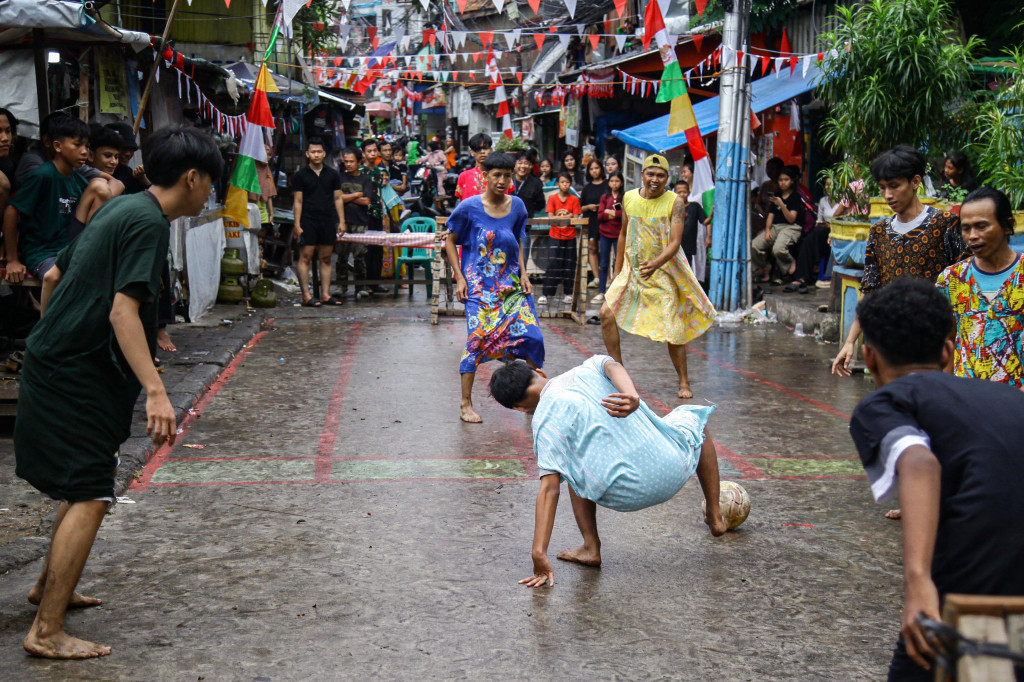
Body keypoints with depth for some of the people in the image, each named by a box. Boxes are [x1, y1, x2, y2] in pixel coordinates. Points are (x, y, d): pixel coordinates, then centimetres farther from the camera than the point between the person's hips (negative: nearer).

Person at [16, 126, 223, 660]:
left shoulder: (121, 208, 13)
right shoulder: (148, 222, -16)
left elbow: (53, 278, 20)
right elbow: (122, 311, -26)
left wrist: (50, 341, 31)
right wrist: (156, 391, -33)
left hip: (54, 362, 10)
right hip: (77, 378, -10)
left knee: (82, 485, 22)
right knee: (89, 497, -8)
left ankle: (49, 586, 37)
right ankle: (47, 633, -6)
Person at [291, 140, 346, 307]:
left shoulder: (333, 174, 11)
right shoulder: (301, 175, 3)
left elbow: (338, 199, 13)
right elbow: (298, 201, 1)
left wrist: (341, 221, 5)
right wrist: (297, 224, -6)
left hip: (328, 221, 3)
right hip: (308, 221, -3)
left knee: (326, 259, 6)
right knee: (305, 258, -7)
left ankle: (325, 294, 10)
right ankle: (306, 296, -5)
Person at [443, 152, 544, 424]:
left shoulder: (516, 205, 7)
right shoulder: (470, 207, -6)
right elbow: (450, 243, 2)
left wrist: (523, 273, 6)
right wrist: (460, 278, -6)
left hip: (511, 283, 4)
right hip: (479, 285, -4)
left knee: (532, 335, -5)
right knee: (477, 338, -11)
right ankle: (466, 404, -1)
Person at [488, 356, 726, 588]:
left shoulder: (544, 422, -1)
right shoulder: (588, 368, 12)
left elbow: (549, 488, -11)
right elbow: (614, 366, -12)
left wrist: (539, 554, -14)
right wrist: (633, 397, -31)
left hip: (626, 496, -2)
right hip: (675, 470, 3)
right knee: (692, 415, 35)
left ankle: (591, 548, 13)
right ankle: (715, 516, 36)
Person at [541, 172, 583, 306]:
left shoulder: (574, 200, 4)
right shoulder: (552, 198, 2)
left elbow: (576, 219, -3)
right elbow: (550, 217, -6)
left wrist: (559, 217, -15)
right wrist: (568, 216, -12)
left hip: (570, 236, 2)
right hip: (555, 236, -1)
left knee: (569, 264, 3)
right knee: (553, 264, -7)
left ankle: (567, 293, 12)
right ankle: (545, 294, -7)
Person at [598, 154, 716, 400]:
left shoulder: (675, 202, -11)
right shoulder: (629, 198, 2)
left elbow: (675, 242, -18)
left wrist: (656, 263, -35)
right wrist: (617, 270, 15)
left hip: (664, 272, -4)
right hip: (632, 269, 4)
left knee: (673, 329, -3)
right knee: (607, 312, -10)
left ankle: (684, 382, 14)